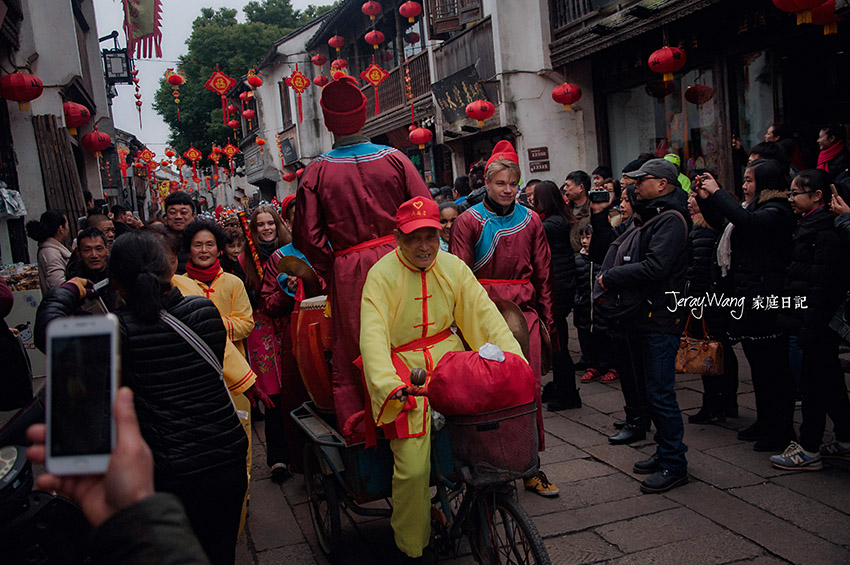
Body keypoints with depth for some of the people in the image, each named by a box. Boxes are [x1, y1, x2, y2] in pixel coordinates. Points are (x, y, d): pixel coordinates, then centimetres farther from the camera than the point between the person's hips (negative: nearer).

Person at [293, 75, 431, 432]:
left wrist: (331, 271, 8)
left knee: (349, 361, 9)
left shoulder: (317, 171, -3)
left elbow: (308, 235, -4)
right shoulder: (394, 158, -1)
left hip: (348, 272, -1)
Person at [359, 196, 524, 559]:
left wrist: (515, 359, -12)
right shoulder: (382, 275, -8)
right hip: (404, 369, -4)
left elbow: (485, 313, 1)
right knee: (412, 467, -13)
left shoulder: (453, 267, 5)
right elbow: (372, 334, -19)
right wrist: (388, 383, -35)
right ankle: (410, 548, 12)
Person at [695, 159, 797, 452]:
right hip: (747, 298, 10)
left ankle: (782, 430, 8)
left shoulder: (777, 212, -13)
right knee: (758, 363, 17)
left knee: (773, 366, -2)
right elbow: (720, 222, 25)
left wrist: (716, 192, -22)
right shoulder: (753, 208, 15)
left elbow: (746, 221, -32)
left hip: (766, 300, -10)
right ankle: (765, 423, 29)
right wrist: (705, 198, 11)